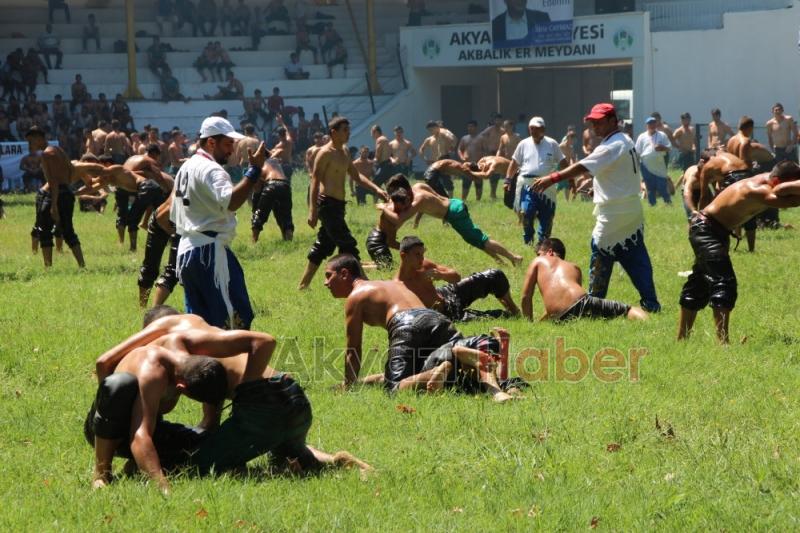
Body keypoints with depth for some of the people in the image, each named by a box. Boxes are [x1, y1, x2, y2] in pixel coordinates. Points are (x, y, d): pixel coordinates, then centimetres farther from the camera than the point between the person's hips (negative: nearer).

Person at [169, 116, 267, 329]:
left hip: (185, 251, 10)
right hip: (210, 251, -10)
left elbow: (173, 216, 24)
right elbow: (230, 201, -30)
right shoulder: (210, 170, -12)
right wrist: (254, 170, -28)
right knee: (236, 317, -8)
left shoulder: (185, 169, 20)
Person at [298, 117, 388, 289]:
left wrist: (376, 189, 10)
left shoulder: (344, 152, 15)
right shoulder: (325, 153, -12)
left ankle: (303, 285, 18)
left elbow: (356, 176, 23)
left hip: (338, 204, 10)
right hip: (327, 203, -10)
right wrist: (312, 210, -24)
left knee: (323, 247, 12)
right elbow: (315, 181, -17)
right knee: (348, 244, -9)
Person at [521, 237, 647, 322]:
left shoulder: (538, 262, 24)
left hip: (560, 319, -2)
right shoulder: (574, 267, 33)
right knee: (628, 310, 5)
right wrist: (541, 321, 50)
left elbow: (526, 296, 19)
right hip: (581, 302, 2)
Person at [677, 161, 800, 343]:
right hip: (706, 229, -10)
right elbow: (782, 197, -44)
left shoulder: (768, 181, -5)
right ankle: (723, 342, -26)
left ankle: (681, 340, 27)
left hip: (718, 231, 10)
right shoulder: (755, 190, -31)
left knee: (698, 287, 17)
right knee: (724, 283, -21)